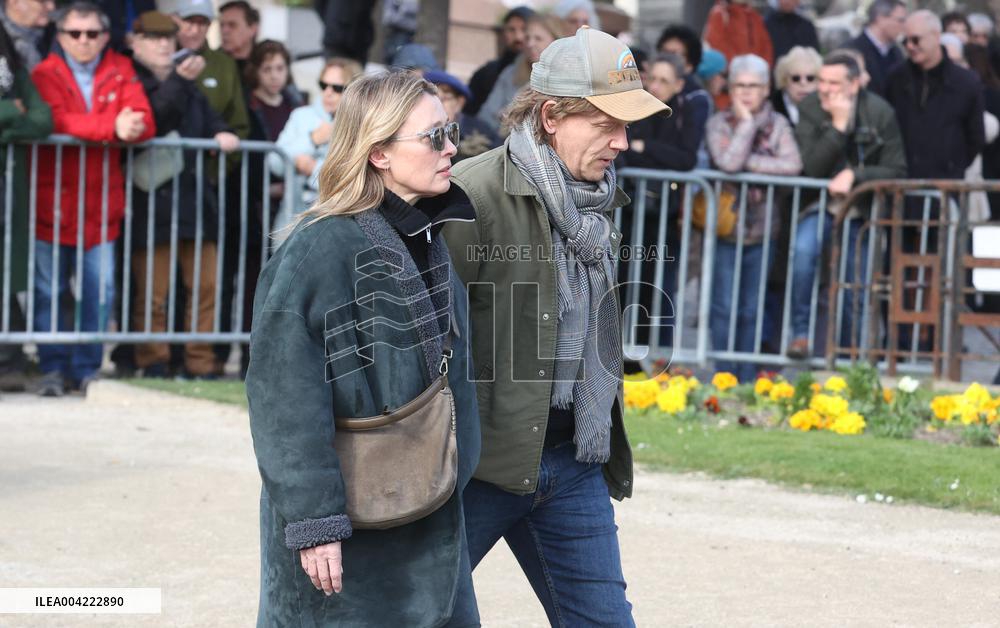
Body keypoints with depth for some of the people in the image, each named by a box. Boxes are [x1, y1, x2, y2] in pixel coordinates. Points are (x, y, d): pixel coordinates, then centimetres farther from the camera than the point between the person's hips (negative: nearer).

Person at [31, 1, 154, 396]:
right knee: (49, 289, 0)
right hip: (53, 198, -2)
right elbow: (59, 120, -18)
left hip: (101, 201, 2)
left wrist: (129, 127, -26)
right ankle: (54, 368, 11)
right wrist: (113, 127, -28)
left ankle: (87, 368, 10)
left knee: (101, 290, -1)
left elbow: (144, 123, -3)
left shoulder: (121, 72, 9)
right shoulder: (45, 74, 1)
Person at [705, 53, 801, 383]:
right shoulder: (719, 123, -2)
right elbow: (728, 161, -20)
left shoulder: (777, 124, 2)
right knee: (725, 308, -4)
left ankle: (747, 380, 15)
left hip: (761, 230, 2)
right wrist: (747, 121, -14)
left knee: (751, 310, 8)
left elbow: (793, 164, -15)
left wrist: (748, 163, -16)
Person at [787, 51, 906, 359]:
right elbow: (812, 167, -17)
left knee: (854, 289, 2)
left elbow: (896, 171, -7)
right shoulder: (810, 108, -9)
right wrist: (839, 125, -25)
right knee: (804, 248, -31)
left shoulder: (880, 112, -9)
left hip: (862, 211, 1)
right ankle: (800, 332, -22)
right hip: (822, 205, -1)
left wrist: (854, 175, -20)